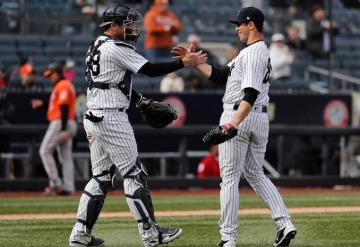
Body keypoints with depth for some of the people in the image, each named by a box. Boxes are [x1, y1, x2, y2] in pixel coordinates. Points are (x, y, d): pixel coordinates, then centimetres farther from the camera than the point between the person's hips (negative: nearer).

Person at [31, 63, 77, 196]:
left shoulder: (62, 86, -11)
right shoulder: (66, 85, 21)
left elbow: (64, 108, -19)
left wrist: (63, 130, -25)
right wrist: (42, 104, 20)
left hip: (60, 123, -10)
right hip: (69, 124, 10)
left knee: (45, 151, -8)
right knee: (66, 156, 6)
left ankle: (55, 183, -14)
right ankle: (68, 188, 2)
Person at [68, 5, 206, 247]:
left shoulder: (96, 47, 18)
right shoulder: (116, 48, -12)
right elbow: (151, 70, -14)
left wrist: (143, 101, 20)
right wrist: (184, 62, -10)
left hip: (93, 118, 10)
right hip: (111, 117, -10)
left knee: (101, 177, 12)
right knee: (133, 173, -5)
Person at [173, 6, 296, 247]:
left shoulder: (254, 53, -15)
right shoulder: (260, 52, 17)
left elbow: (251, 93, -28)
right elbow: (220, 75, 18)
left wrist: (235, 122, -36)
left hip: (240, 117, -10)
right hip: (261, 118, 10)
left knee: (230, 177, -3)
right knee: (256, 174, 16)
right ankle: (285, 224, 1)